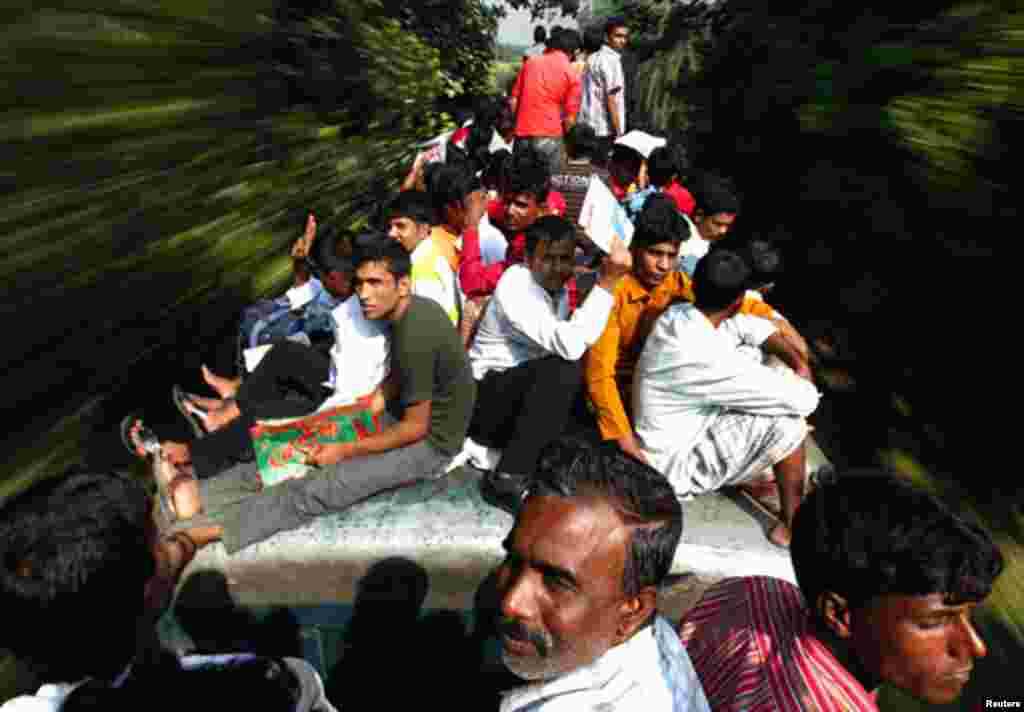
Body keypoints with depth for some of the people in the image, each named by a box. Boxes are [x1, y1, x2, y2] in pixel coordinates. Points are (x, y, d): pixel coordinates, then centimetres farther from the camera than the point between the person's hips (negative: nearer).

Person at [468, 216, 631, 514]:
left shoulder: (558, 289, 7)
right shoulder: (513, 286, -19)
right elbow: (570, 345, -32)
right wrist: (607, 281, -32)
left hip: (534, 395, 8)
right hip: (487, 398, -8)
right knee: (564, 368, -31)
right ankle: (508, 478, -29)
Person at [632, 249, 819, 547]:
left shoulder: (675, 315, -9)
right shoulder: (706, 358, -33)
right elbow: (805, 399, -24)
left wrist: (797, 360, 4)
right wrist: (804, 379, -2)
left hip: (669, 438, 8)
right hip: (672, 467, -8)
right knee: (789, 421, -15)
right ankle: (793, 525, 6)